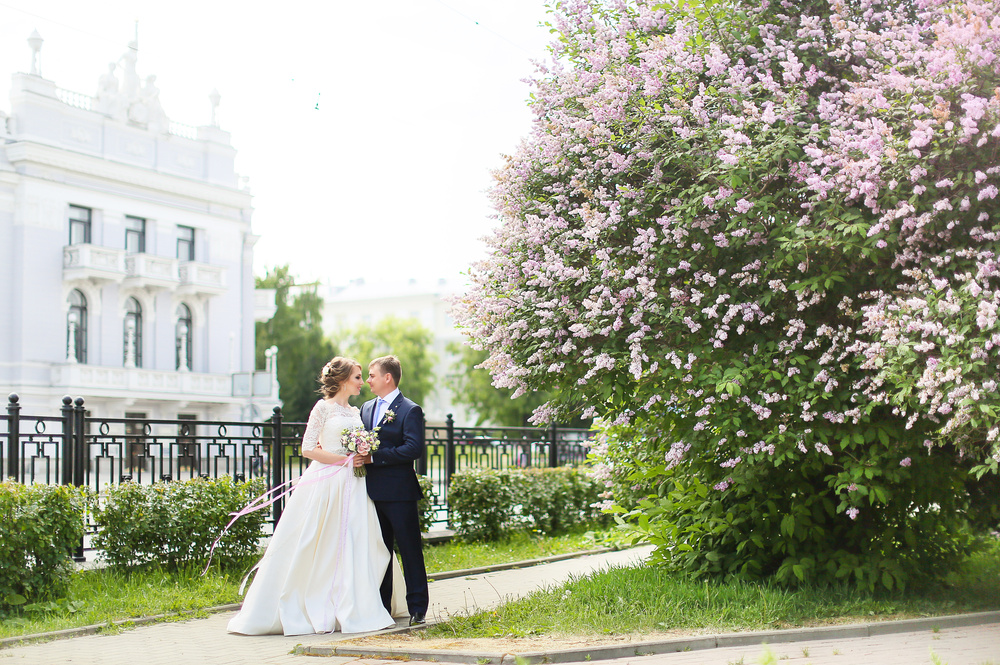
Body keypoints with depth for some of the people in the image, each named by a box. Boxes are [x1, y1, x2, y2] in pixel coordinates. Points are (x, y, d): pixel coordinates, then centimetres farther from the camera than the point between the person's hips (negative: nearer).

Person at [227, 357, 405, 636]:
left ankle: (351, 610, 9)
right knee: (314, 549, -3)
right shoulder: (323, 408, -4)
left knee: (352, 548, 3)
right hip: (326, 485, -6)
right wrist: (346, 460, -12)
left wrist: (364, 457, 2)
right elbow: (308, 449, -11)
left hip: (352, 486, 6)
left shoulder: (355, 412, 16)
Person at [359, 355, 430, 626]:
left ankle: (417, 607, 6)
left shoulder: (410, 410, -7)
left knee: (410, 551, 0)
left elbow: (414, 449, -18)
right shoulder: (366, 408, 16)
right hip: (373, 491, 7)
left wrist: (374, 457, -20)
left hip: (399, 492, -7)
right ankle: (380, 606, 19)